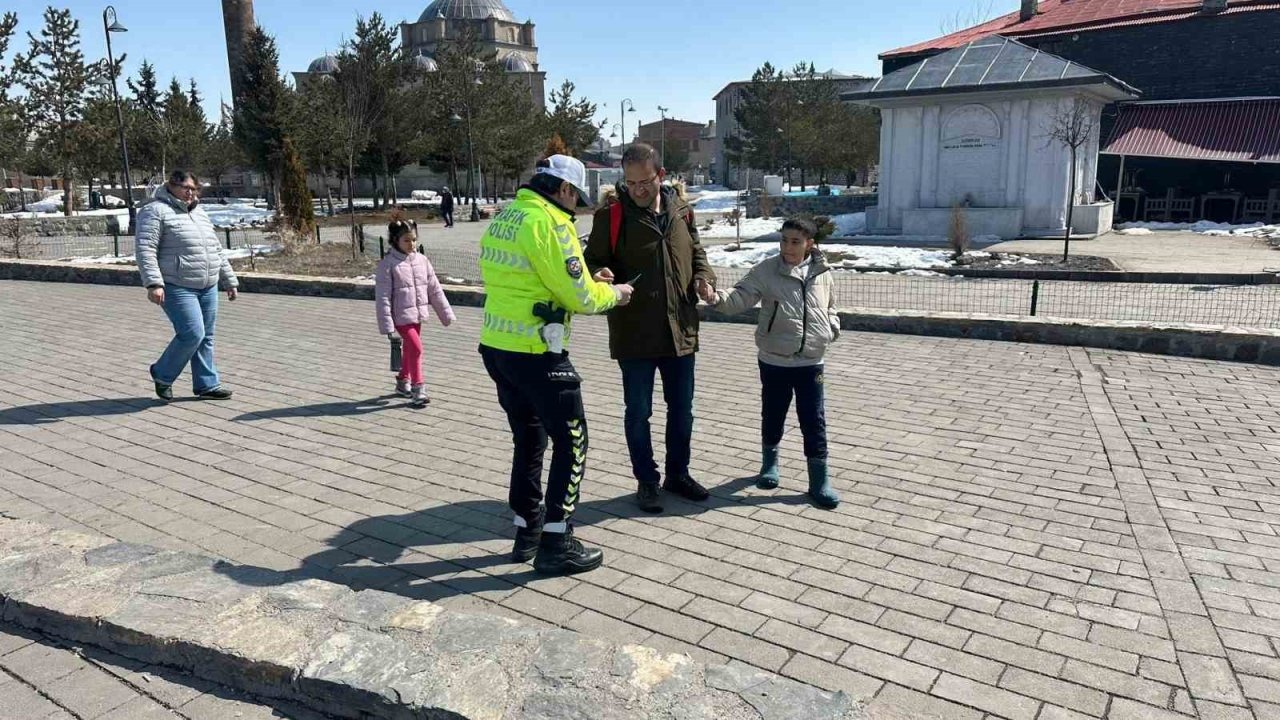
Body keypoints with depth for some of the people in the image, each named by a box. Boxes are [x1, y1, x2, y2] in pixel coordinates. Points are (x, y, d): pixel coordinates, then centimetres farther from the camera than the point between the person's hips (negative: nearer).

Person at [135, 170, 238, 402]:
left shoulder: (199, 213, 19)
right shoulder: (156, 211, -5)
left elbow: (217, 250, 24)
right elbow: (144, 249, -14)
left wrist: (230, 280, 21)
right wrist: (153, 283, -24)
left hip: (207, 288, 8)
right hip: (177, 288, -8)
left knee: (205, 337, 8)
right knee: (192, 334, -13)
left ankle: (206, 384, 17)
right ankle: (163, 375, 9)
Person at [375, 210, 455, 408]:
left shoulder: (421, 260, 2)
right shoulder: (388, 264, -13)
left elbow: (435, 290, 6)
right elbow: (382, 297, -14)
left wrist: (446, 314, 7)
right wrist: (387, 326, -17)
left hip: (418, 315, 6)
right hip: (401, 316, -6)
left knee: (409, 349, 18)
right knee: (416, 348, -13)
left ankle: (403, 382, 36)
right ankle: (418, 389, -4)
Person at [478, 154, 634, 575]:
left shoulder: (503, 218, 12)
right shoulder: (549, 222, -15)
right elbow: (580, 297, -14)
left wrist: (587, 283, 15)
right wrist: (612, 294, 7)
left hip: (496, 347, 9)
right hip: (536, 353, -9)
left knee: (529, 440, 20)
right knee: (571, 442, 4)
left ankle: (527, 533, 28)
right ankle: (556, 545, 8)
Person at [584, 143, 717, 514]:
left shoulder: (681, 211, 4)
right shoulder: (610, 216, -8)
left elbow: (696, 253, 16)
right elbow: (594, 260, -1)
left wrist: (704, 279, -4)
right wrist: (599, 274, -24)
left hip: (680, 330, 4)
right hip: (633, 334, -4)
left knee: (681, 409, 16)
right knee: (638, 411, 8)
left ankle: (678, 473, 35)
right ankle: (646, 480, 25)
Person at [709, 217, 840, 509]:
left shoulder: (821, 273, 0)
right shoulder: (767, 271, -8)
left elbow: (829, 306, 17)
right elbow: (740, 298, -15)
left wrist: (833, 328, 0)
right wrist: (719, 298, -34)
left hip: (811, 363, 1)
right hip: (774, 361, -1)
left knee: (814, 421, 3)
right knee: (772, 415, 15)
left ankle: (819, 481, 12)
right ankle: (770, 462, 39)